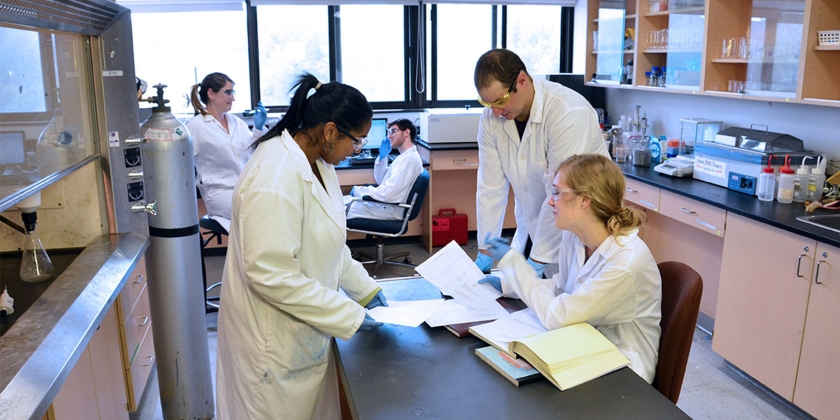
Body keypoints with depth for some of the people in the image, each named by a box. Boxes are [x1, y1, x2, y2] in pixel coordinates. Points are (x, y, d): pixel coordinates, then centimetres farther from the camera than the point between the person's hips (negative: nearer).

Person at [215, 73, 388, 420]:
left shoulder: (317, 164, 1)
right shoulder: (276, 177, -27)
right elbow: (271, 275, -28)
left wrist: (366, 289, 6)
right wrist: (350, 316, -23)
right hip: (276, 343, -8)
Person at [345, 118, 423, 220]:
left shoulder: (409, 159, -21)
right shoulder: (404, 156, 11)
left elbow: (387, 194, -27)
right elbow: (381, 180, 19)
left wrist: (358, 190, -14)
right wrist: (382, 156, 5)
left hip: (389, 210, -10)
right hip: (383, 204, 10)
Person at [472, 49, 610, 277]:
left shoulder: (569, 113, -27)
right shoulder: (491, 117, -10)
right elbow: (491, 186, -7)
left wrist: (536, 263, -23)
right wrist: (484, 253, -7)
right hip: (532, 224, 5)